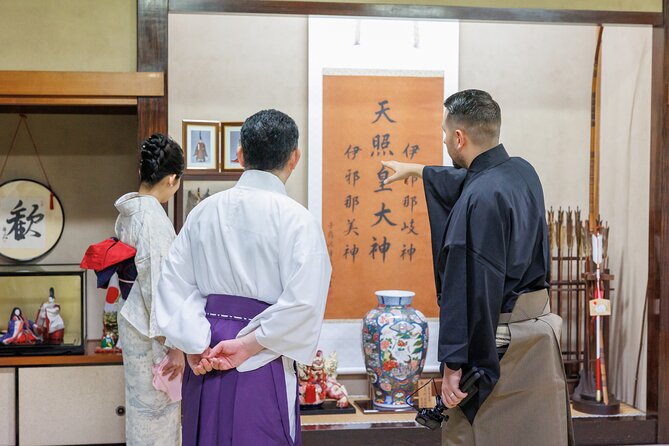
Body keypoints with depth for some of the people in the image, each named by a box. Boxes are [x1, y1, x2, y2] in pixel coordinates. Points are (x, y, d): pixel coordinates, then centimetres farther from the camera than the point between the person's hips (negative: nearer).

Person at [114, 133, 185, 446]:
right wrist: (173, 344, -20)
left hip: (132, 318, 9)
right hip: (149, 331, -9)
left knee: (144, 405, 18)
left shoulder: (127, 211, 6)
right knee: (155, 409, 3)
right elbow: (158, 285, -24)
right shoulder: (153, 217, -21)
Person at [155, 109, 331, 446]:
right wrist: (248, 345, -13)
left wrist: (196, 346, -5)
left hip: (204, 363, 5)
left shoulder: (204, 210, 3)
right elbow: (303, 302, -19)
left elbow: (174, 282, 1)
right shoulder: (295, 218, -11)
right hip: (261, 368, -5)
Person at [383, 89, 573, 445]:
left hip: (497, 343, -9)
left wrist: (453, 364, -19)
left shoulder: (480, 200, -22)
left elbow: (472, 291, -24)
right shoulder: (522, 172, 6)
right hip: (540, 328, 9)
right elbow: (465, 181, 28)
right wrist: (416, 170, 43)